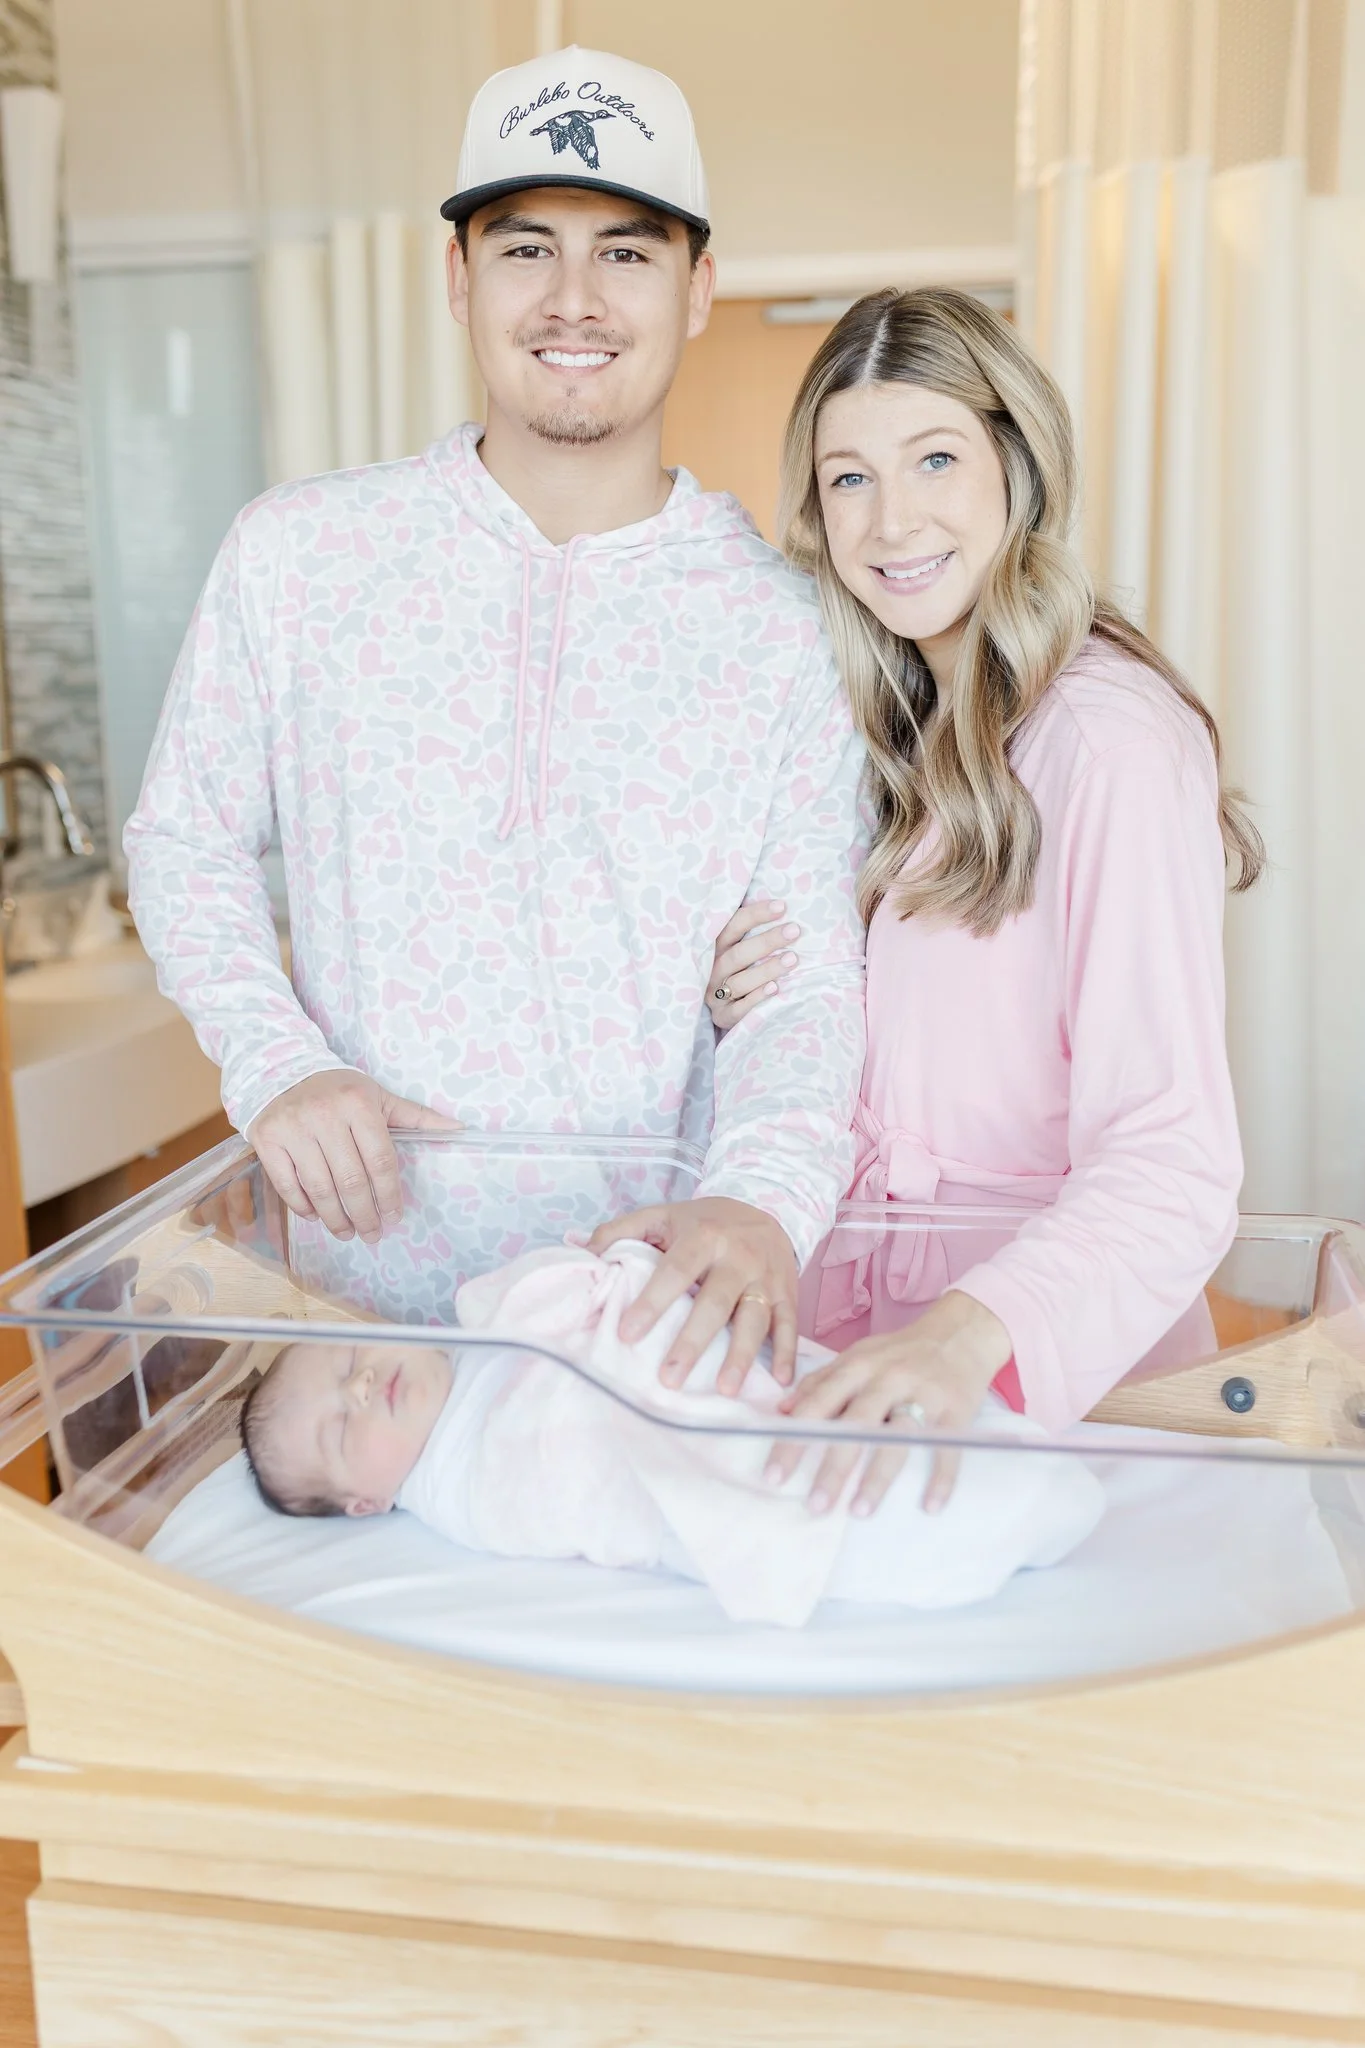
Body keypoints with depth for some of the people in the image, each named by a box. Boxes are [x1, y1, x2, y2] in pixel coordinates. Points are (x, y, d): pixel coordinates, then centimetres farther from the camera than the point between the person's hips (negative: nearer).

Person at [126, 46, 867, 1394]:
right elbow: (184, 841, 8)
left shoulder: (783, 622, -2)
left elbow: (810, 980, -5)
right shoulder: (295, 553, 0)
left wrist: (763, 1196, -24)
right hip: (356, 1248, 1)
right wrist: (276, 1063, -9)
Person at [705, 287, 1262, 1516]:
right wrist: (764, 1013, -3)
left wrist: (975, 1333, -37)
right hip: (875, 1325, 6)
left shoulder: (1110, 738, -15)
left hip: (1053, 1370, -6)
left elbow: (1171, 1160, -22)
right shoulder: (911, 728, 10)